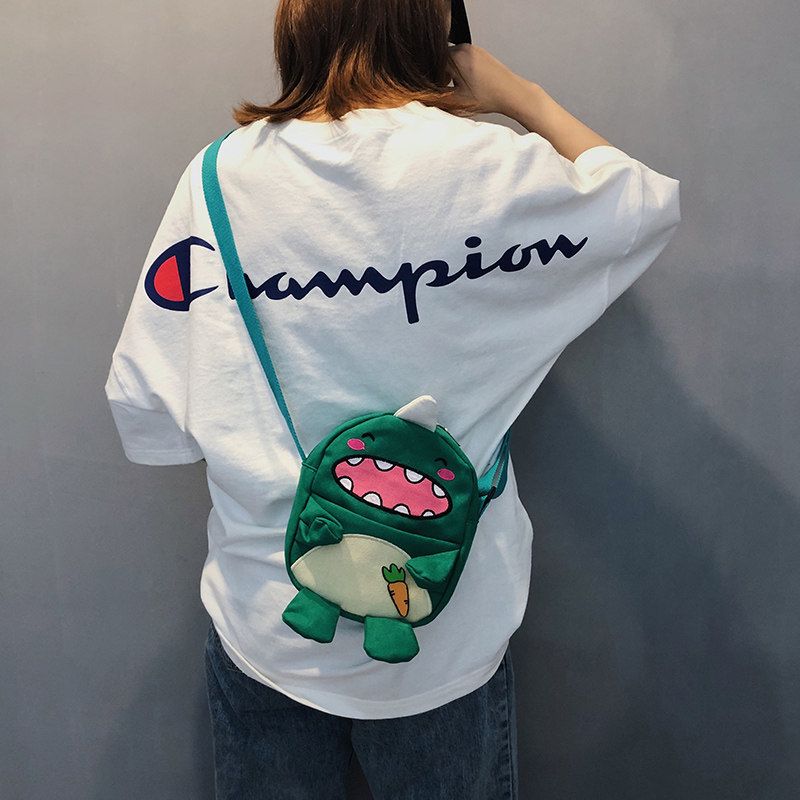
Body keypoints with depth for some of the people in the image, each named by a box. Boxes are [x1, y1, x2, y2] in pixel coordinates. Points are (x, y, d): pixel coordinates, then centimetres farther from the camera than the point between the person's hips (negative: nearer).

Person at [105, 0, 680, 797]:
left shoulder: (219, 175, -8)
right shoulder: (487, 169, -12)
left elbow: (143, 408, -6)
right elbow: (651, 202, 8)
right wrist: (518, 95, 12)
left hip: (266, 629, 2)